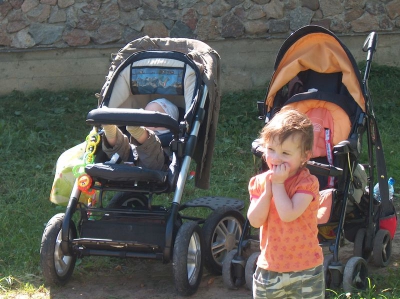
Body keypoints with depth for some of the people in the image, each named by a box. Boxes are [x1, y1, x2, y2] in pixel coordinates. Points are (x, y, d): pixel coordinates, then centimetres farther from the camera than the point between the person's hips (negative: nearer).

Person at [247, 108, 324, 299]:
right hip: (269, 267, 4)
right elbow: (255, 221, -12)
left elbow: (288, 215, -29)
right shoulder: (259, 182, 1)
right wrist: (268, 189, -19)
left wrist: (278, 184, -21)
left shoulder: (306, 183, -14)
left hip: (305, 270, -4)